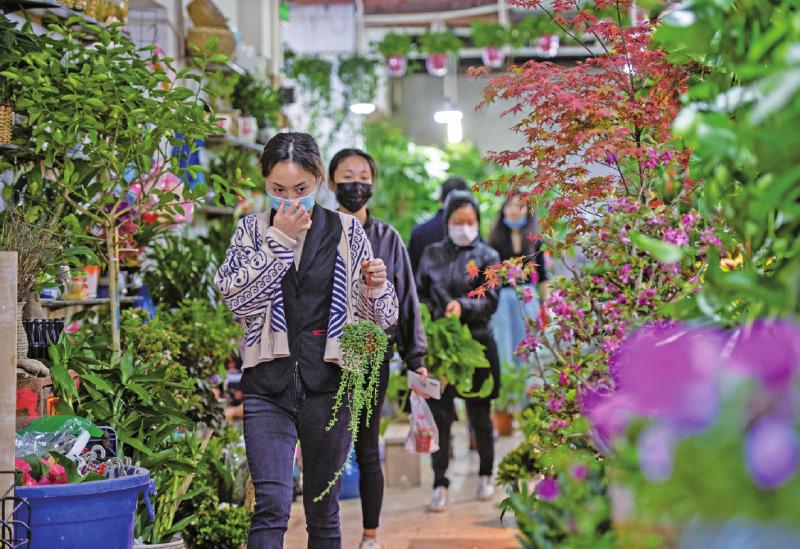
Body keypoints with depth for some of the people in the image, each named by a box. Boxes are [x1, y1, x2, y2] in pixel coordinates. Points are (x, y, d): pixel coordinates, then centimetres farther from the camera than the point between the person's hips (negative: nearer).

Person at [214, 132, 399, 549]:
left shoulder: (346, 231, 5)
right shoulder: (252, 230, 6)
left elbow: (380, 319, 9)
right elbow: (236, 296, -10)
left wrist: (376, 287, -13)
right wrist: (279, 239, -12)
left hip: (328, 384, 1)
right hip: (269, 383, -1)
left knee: (323, 511, 10)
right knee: (271, 508, -13)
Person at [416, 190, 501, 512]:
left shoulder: (486, 256, 2)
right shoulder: (432, 254, 10)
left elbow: (490, 301, -6)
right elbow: (420, 294, 16)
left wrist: (463, 306, -23)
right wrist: (430, 314, -4)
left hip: (476, 342, -1)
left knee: (480, 414, 8)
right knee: (439, 416, -3)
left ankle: (485, 476, 27)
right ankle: (440, 485, 2)